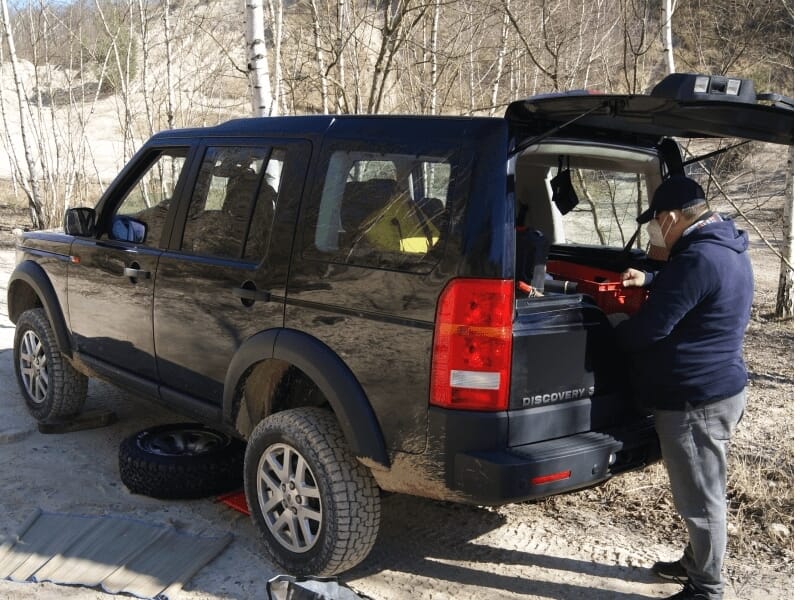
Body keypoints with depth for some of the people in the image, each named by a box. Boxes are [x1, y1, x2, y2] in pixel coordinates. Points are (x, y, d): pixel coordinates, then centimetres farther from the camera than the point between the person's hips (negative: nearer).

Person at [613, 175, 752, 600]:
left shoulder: (698, 258, -25)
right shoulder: (725, 249, 9)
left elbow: (651, 328, -23)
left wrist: (612, 332, -4)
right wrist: (651, 281, 16)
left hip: (696, 399, -11)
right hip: (714, 389, 11)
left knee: (701, 498, 4)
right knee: (701, 492, 23)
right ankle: (696, 563, 39)